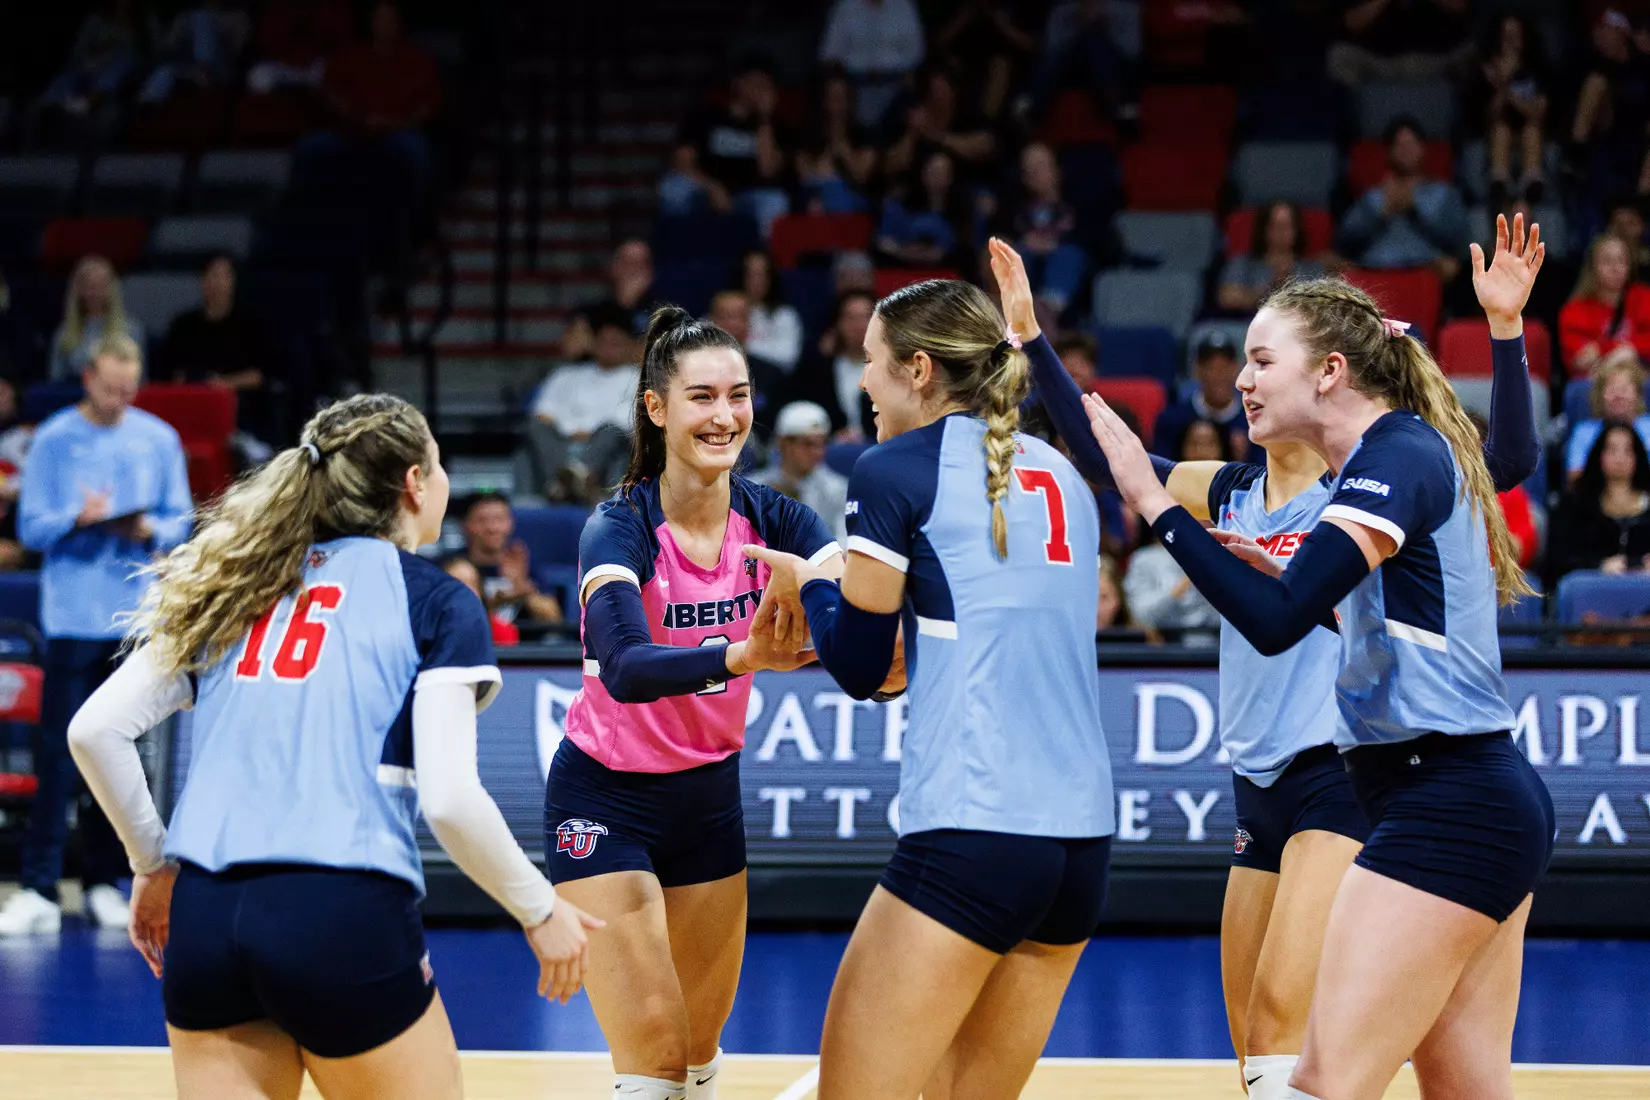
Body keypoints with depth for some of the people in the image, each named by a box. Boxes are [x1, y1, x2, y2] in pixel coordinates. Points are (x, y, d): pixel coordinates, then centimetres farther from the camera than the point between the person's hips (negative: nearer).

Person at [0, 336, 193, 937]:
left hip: (135, 615, 2)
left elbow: (182, 522, 7)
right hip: (72, 614, -2)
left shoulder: (159, 439, 6)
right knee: (59, 751, -7)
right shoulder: (54, 440, 0)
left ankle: (104, 882, 14)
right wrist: (78, 519, -21)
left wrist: (150, 530, -14)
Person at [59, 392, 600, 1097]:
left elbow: (95, 729, 11)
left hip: (202, 913, 5)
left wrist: (152, 866, 23)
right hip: (342, 915, -5)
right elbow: (450, 797, -8)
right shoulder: (437, 602, 3)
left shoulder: (234, 587, 17)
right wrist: (540, 912, 5)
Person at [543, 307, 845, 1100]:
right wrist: (742, 656, -57)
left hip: (709, 795, 5)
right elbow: (625, 669, -40)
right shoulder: (618, 528, -21)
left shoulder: (769, 518, -8)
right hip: (607, 801, -5)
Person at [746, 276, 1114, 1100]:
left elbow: (857, 669, 2)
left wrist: (809, 585, 21)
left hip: (970, 836, -7)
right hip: (1082, 838, 7)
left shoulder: (896, 470, -2)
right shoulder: (1061, 476, 18)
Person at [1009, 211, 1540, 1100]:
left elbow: (1508, 459, -20)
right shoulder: (1229, 491, 10)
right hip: (1260, 785, 7)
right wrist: (1031, 337, 10)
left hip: (1343, 776, -7)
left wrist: (1503, 327, -31)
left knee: (1281, 1021, -19)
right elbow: (1098, 456, 15)